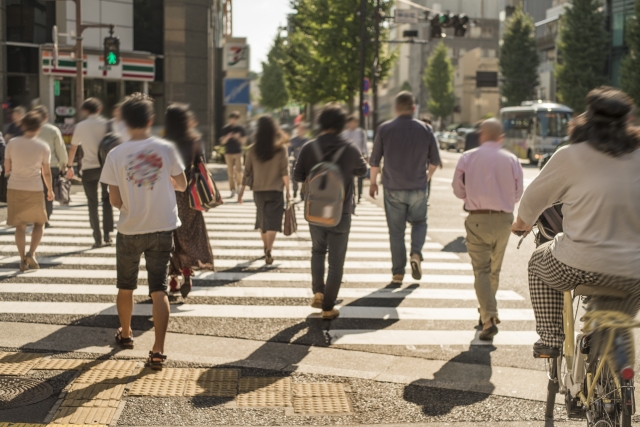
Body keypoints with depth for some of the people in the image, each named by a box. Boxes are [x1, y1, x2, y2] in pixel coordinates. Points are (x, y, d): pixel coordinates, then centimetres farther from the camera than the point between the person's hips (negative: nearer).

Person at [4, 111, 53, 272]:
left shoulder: (12, 143, -3)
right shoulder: (43, 147, -6)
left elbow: (7, 168, 2)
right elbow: (46, 172, -1)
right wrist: (50, 190, 13)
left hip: (14, 189, 2)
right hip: (35, 190, -1)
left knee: (20, 226, 11)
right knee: (39, 223, 16)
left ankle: (23, 259, 8)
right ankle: (31, 253, 0)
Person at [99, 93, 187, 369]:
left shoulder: (116, 155, -10)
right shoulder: (166, 149, -8)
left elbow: (114, 200, -7)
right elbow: (181, 185, 3)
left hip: (130, 230, 0)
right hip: (162, 229, 0)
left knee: (125, 288, 21)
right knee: (159, 291, 3)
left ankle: (125, 334, 40)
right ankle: (158, 351, -4)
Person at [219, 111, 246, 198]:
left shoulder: (240, 129, 4)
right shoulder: (225, 129, 5)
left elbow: (243, 141, 7)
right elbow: (222, 141, 4)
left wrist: (238, 137, -13)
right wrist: (227, 137, -16)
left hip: (238, 152, -1)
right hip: (228, 152, 1)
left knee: (238, 170, -9)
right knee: (230, 172, -2)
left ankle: (239, 185, 14)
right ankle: (233, 189, 2)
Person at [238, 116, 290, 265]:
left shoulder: (253, 150, -2)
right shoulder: (280, 149, -8)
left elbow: (247, 172, 0)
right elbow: (284, 172, -9)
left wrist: (241, 190, 8)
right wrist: (288, 189, -1)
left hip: (258, 191, 3)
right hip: (275, 191, -3)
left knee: (262, 220, 19)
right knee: (272, 221, -2)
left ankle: (266, 248, 33)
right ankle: (269, 251, -18)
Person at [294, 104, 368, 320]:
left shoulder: (309, 148, -10)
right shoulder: (350, 149, -12)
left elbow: (298, 176, -1)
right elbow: (362, 170, 7)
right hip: (341, 213, -2)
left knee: (318, 251, 26)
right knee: (336, 261, 7)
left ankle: (318, 292, 15)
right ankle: (328, 308, 10)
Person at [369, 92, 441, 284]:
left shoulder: (385, 129, -5)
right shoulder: (424, 129, -2)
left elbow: (375, 160, -1)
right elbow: (435, 160, 5)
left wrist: (373, 182, 13)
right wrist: (428, 175, 24)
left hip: (393, 188, 0)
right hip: (418, 188, 1)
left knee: (396, 230, 7)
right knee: (419, 222, 19)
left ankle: (398, 272, 7)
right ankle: (416, 254, -5)